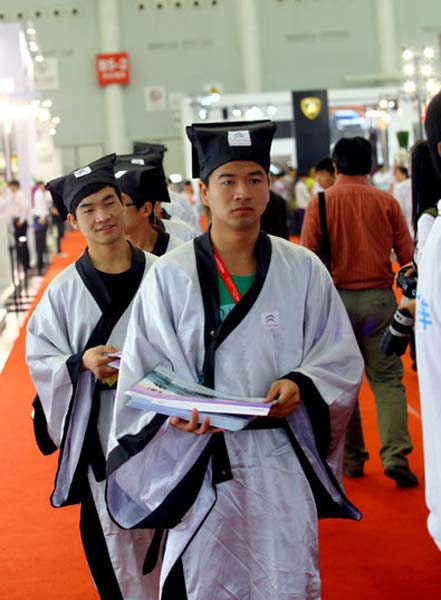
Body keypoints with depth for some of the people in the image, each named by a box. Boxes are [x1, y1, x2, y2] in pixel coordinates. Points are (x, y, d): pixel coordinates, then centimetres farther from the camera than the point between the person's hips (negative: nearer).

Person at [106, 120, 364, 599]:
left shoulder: (303, 270, 1)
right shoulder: (170, 276, -3)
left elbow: (341, 358, 5)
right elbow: (143, 372, 0)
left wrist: (300, 384, -13)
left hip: (283, 459, 2)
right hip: (199, 463, -1)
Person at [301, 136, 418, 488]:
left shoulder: (321, 202, -3)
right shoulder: (387, 202, 1)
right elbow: (407, 256, 2)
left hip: (336, 298, 0)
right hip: (379, 298, 1)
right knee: (387, 379, 6)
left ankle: (351, 459, 16)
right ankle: (395, 455, -8)